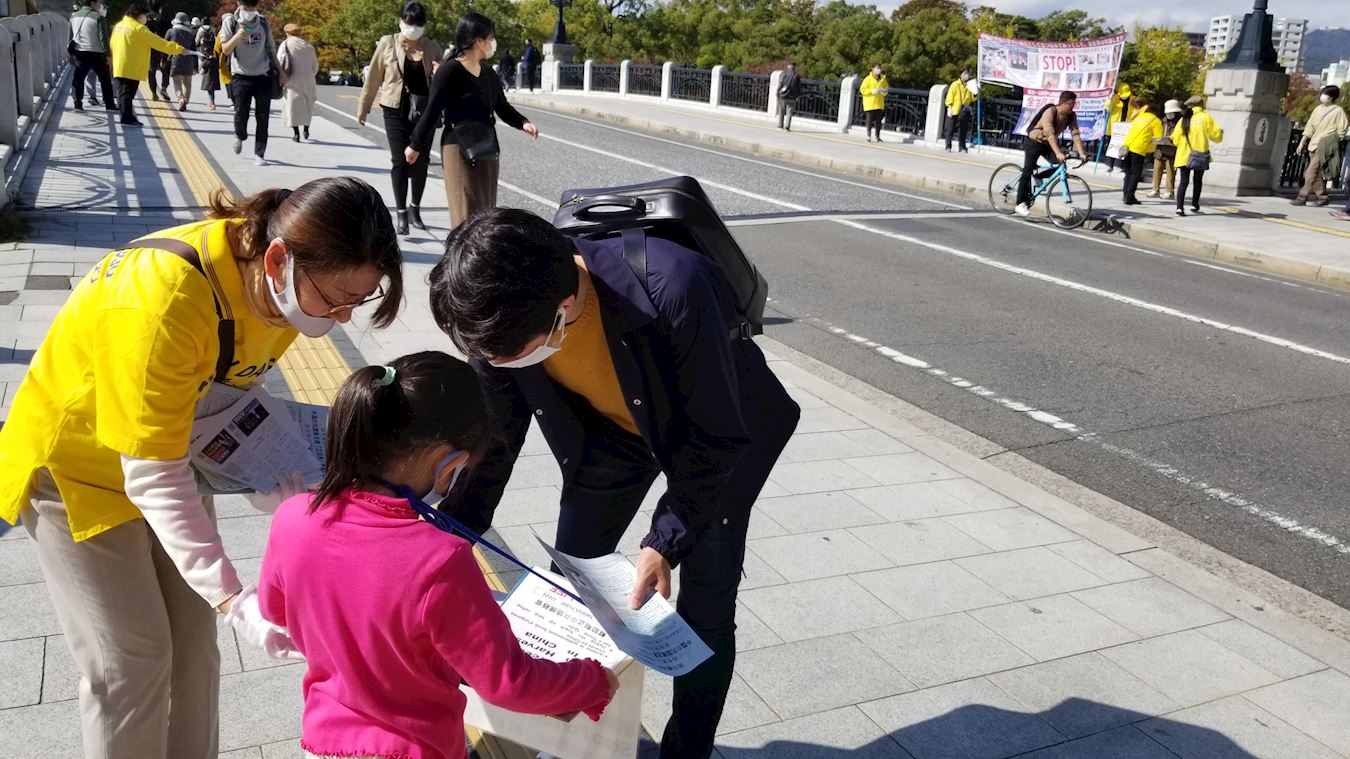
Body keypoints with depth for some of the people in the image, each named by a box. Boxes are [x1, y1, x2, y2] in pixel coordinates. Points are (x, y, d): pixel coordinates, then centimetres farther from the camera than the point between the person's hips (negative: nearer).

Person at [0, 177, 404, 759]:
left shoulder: (286, 283, -17)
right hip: (76, 465, -6)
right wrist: (235, 600, -38)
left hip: (168, 451, 6)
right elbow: (153, 478, -34)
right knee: (132, 661, -1)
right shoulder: (165, 301, -39)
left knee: (194, 644, 11)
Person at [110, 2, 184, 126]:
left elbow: (112, 43, 18)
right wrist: (178, 49, -11)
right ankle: (127, 119, -6)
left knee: (123, 92, 12)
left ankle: (127, 117, 16)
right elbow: (158, 42, -13)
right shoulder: (138, 28, -12)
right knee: (128, 93, -6)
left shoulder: (119, 25, 13)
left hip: (119, 66, 8)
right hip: (132, 68, -8)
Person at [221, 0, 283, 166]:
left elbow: (271, 48, 16)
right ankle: (240, 137, 29)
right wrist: (237, 36, -24)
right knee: (241, 115, -4)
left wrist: (280, 71, 14)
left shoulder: (263, 22, 6)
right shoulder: (230, 22, -2)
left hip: (263, 76, 2)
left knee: (262, 118, 0)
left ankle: (259, 154, 7)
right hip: (242, 77, -2)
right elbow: (225, 50, -6)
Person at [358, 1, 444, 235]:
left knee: (421, 160, 6)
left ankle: (415, 210, 23)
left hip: (424, 109, 2)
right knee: (400, 160, -5)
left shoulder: (432, 47, 4)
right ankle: (401, 214, 0)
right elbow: (374, 77, 5)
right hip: (396, 109, -2)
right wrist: (363, 106, 9)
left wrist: (440, 74, -10)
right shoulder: (387, 44, -2)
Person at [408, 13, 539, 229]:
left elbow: (502, 107, 15)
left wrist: (523, 123, -4)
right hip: (459, 149, -8)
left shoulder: (488, 74, 11)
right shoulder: (450, 71, -12)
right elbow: (432, 111, -10)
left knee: (485, 212, 11)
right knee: (466, 213, -5)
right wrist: (416, 146, -4)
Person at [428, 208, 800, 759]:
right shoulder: (504, 312, -27)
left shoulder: (673, 289, -43)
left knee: (705, 611, -3)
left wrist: (666, 543, -30)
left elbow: (717, 436, -28)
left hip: (723, 430, -4)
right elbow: (490, 444, -10)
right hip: (613, 426, 4)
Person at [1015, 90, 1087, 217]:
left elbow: (1076, 134, -15)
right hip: (1034, 142, -6)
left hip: (1048, 144, 6)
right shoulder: (1050, 112, -28)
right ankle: (1020, 204, -4)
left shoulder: (1071, 116, -10)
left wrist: (1081, 153, -27)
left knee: (1060, 164, -12)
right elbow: (1050, 135, -37)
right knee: (1027, 172, -9)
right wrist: (1058, 153, -46)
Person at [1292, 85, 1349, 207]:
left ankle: (1302, 197, -10)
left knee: (1311, 173, -12)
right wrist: (1302, 143, 9)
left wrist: (1334, 142, -8)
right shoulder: (1318, 109, 12)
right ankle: (1322, 197, 19)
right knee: (1317, 174, 10)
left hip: (1325, 148, -7)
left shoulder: (1338, 111, -4)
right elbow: (1309, 128, 13)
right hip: (1313, 146, 7)